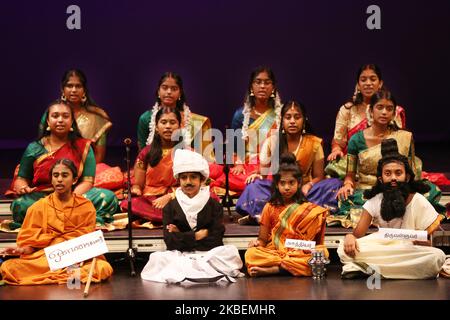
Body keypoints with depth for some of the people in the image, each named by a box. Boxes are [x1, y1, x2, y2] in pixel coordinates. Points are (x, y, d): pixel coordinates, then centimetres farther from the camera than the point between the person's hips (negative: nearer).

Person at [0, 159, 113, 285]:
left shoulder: (86, 207, 6)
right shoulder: (39, 207, 7)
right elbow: (30, 241, 7)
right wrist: (22, 250, -16)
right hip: (43, 257, 1)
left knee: (104, 268, -32)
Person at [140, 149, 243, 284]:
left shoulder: (214, 206, 9)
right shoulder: (170, 207, 10)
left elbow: (215, 240, -4)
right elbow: (170, 241, -3)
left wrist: (182, 237, -3)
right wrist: (199, 235, -6)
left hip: (208, 255, 0)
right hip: (178, 256, 0)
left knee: (231, 252, -29)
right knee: (158, 258, -32)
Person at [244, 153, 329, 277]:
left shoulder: (308, 209, 10)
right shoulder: (270, 207, 11)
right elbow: (263, 239, 10)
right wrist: (257, 242, -14)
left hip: (299, 255, 1)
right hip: (273, 252, -1)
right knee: (251, 254, -28)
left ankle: (270, 270, -29)